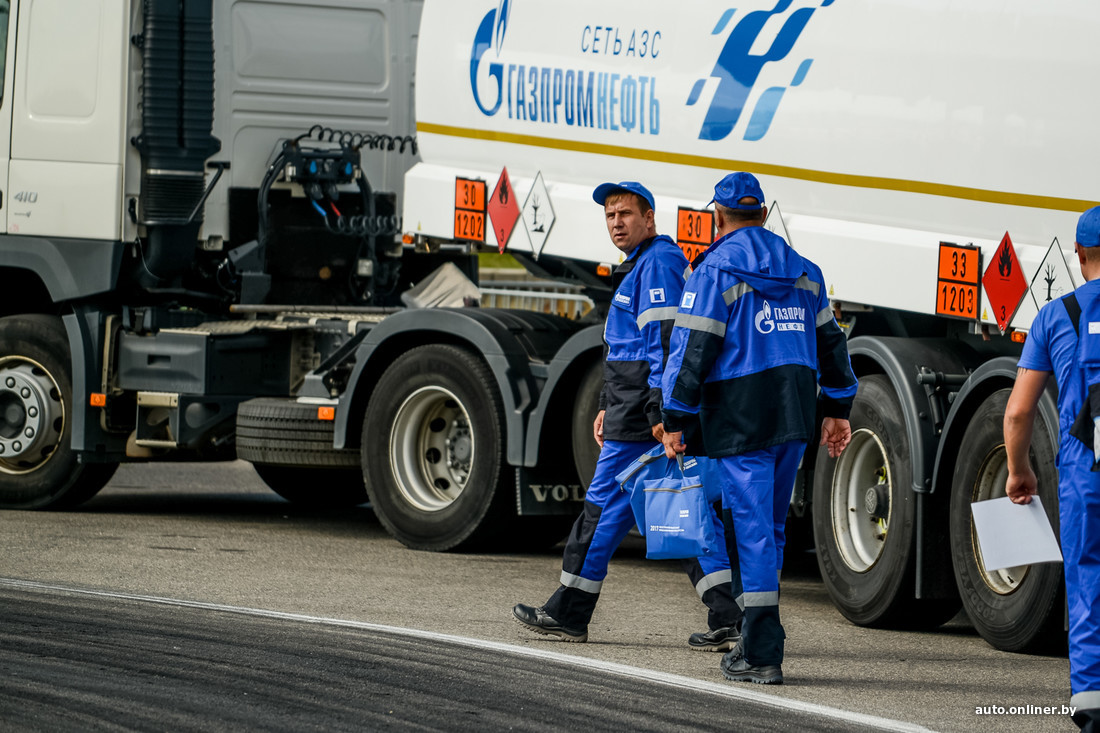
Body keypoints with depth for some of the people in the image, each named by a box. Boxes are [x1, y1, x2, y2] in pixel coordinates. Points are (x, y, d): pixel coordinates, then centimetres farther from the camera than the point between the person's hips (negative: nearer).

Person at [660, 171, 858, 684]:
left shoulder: (717, 270, -8)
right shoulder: (801, 271, 13)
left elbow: (693, 348, -13)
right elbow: (829, 340, 19)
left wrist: (674, 421, -8)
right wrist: (838, 408, 26)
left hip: (740, 419, -6)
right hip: (794, 413, 6)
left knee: (751, 529, -6)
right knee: (769, 526, 16)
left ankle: (763, 656, -8)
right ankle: (755, 641, 20)